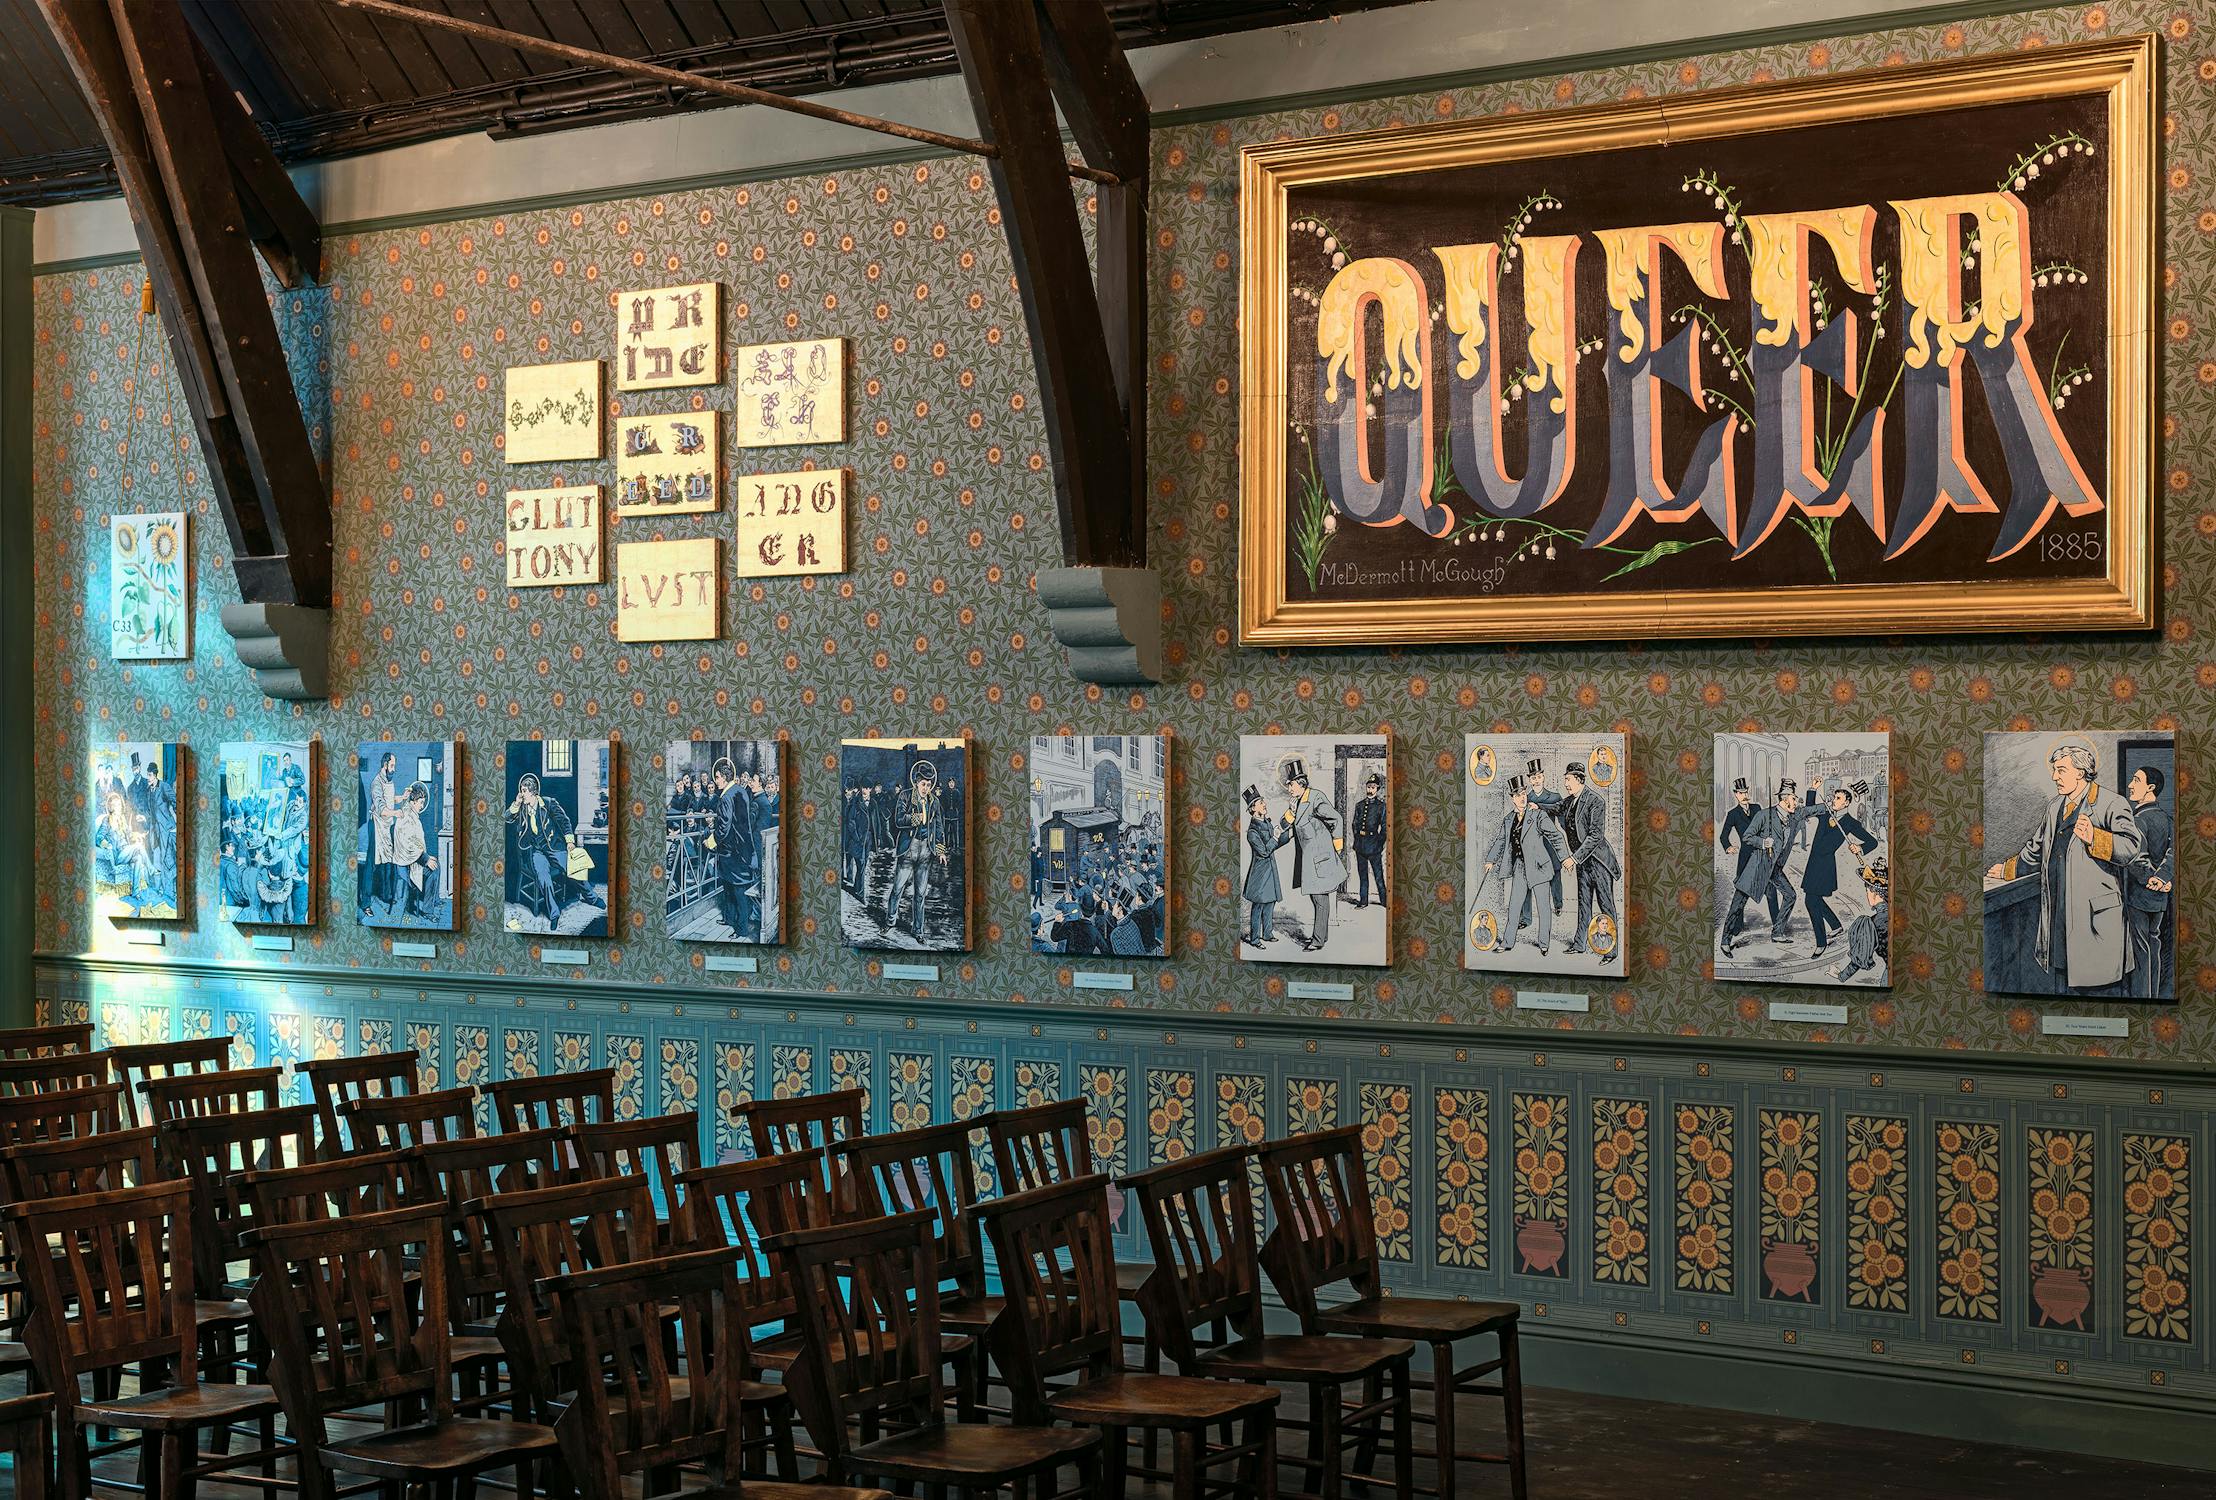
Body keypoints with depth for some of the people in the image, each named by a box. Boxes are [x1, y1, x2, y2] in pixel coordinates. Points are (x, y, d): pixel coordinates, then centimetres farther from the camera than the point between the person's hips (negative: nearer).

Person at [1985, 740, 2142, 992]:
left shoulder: (2112, 804, -6)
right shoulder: (2055, 806, 19)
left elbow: (2130, 847, -19)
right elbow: (2035, 850, 33)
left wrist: (2093, 838, -33)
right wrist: (2008, 870, 40)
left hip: (2096, 914, -7)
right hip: (2058, 915, 7)